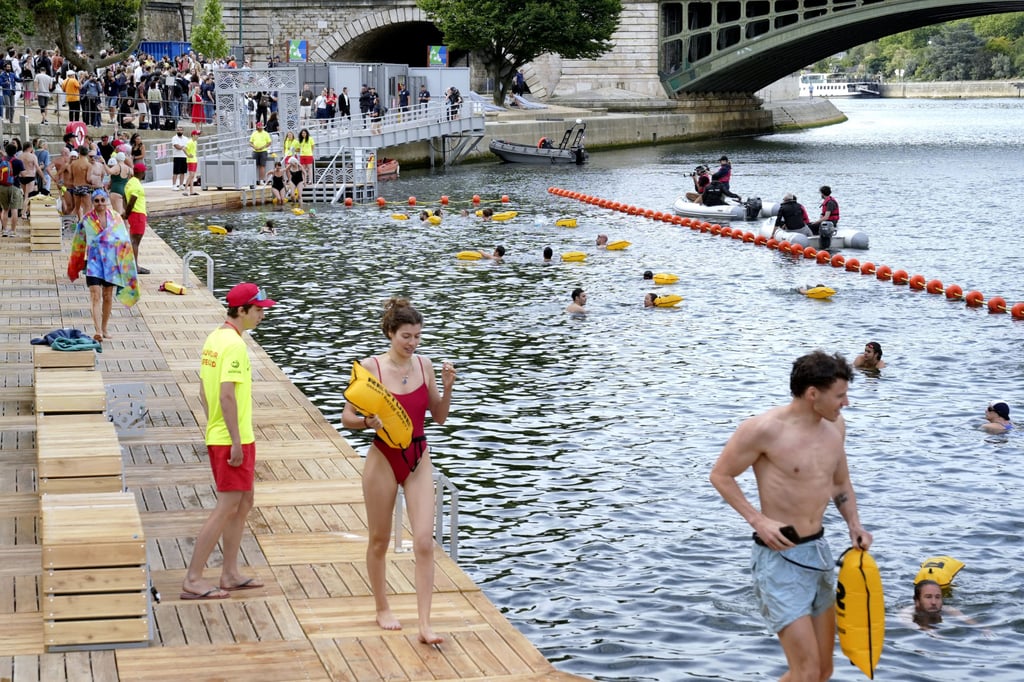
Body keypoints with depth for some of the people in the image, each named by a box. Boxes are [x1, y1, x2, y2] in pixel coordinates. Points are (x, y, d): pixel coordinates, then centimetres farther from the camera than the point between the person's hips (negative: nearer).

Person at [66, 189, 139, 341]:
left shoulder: (115, 218, 2)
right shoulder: (87, 220, 0)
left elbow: (124, 240, 6)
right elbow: (79, 242, 9)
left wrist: (124, 262, 1)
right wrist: (76, 264, 14)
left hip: (111, 260, 2)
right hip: (94, 260, -2)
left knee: (108, 296, 11)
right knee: (95, 295, -13)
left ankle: (105, 328, 26)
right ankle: (98, 331, -21)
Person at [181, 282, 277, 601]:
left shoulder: (214, 338, 11)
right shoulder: (234, 344, -18)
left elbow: (204, 391, 15)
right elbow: (227, 396, -24)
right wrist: (236, 441, -22)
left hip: (217, 436, 10)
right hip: (233, 440, -10)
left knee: (243, 503, 17)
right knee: (227, 508, -5)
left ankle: (230, 574, 22)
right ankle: (192, 580, -2)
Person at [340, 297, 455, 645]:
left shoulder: (424, 365, 0)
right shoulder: (370, 367, -10)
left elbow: (439, 417, 9)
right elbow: (347, 417, -5)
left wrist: (447, 387, -7)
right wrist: (369, 421, -25)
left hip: (419, 459, 2)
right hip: (384, 458, -2)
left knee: (424, 543, -6)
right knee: (379, 540, 12)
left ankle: (425, 624, -5)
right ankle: (382, 609, 32)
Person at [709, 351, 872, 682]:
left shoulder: (836, 425, 4)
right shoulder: (765, 429, -17)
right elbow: (721, 475, -7)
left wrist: (854, 523, 3)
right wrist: (758, 520, -17)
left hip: (820, 551, 8)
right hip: (780, 557, -8)